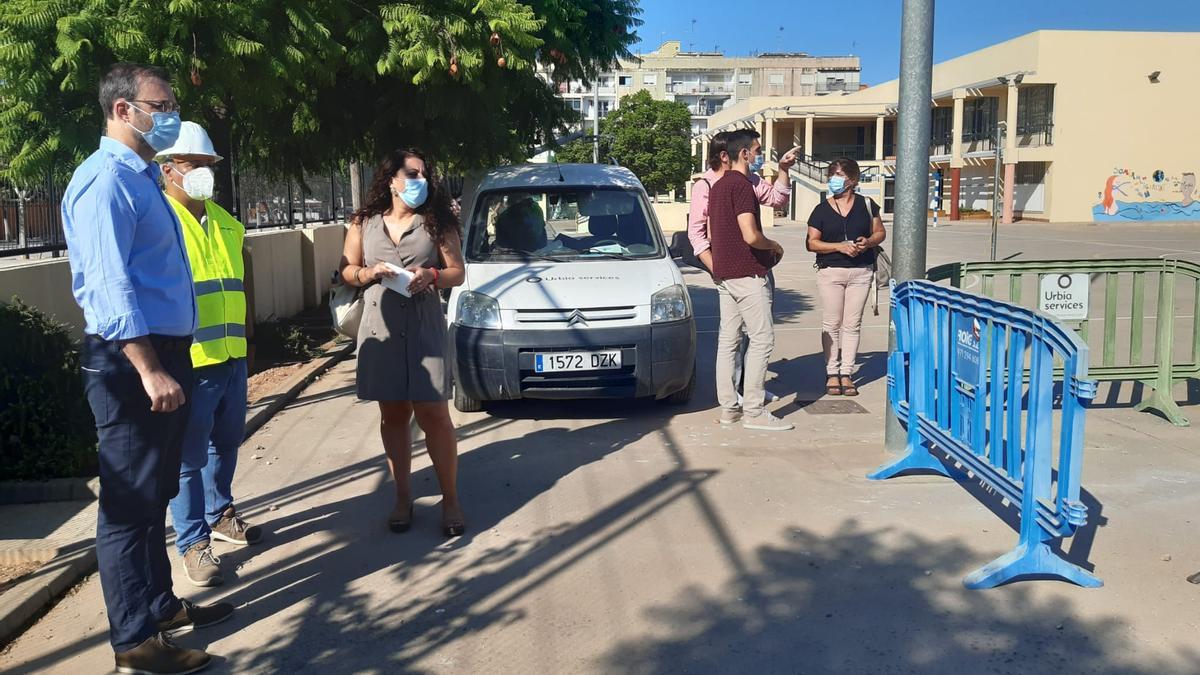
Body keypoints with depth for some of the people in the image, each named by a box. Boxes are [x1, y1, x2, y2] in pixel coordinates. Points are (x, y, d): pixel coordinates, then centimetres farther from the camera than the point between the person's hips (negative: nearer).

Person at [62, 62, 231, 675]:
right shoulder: (105, 179, -15)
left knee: (156, 494, 19)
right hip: (131, 362, -10)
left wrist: (169, 364, 18)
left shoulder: (142, 176, 16)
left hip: (164, 353, 10)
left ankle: (160, 606, 33)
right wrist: (149, 371, -27)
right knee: (130, 502, -1)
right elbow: (109, 285, -23)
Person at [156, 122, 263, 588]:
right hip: (189, 363, -7)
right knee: (189, 457, 1)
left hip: (232, 358, 7)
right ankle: (193, 542, 12)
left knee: (226, 444, 19)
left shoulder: (227, 224, 14)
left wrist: (247, 341, 22)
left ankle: (220, 515, 37)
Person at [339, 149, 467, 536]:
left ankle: (450, 500, 4)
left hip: (424, 328, -2)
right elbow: (346, 271, 12)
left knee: (434, 415, -5)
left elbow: (457, 272, 4)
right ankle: (403, 498, 18)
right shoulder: (364, 223, 10)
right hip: (380, 329, 2)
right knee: (393, 415, 7)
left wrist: (431, 275, -16)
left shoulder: (437, 223, 6)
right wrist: (370, 273, -9)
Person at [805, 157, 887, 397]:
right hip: (830, 272, -1)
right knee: (831, 324, 2)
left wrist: (869, 242, -11)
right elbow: (812, 242, -2)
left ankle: (847, 373, 12)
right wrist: (839, 246, -15)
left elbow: (880, 232, 11)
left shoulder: (866, 205, 4)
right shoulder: (822, 209, 1)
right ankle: (832, 373, 10)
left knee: (852, 324, 5)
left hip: (861, 272, 1)